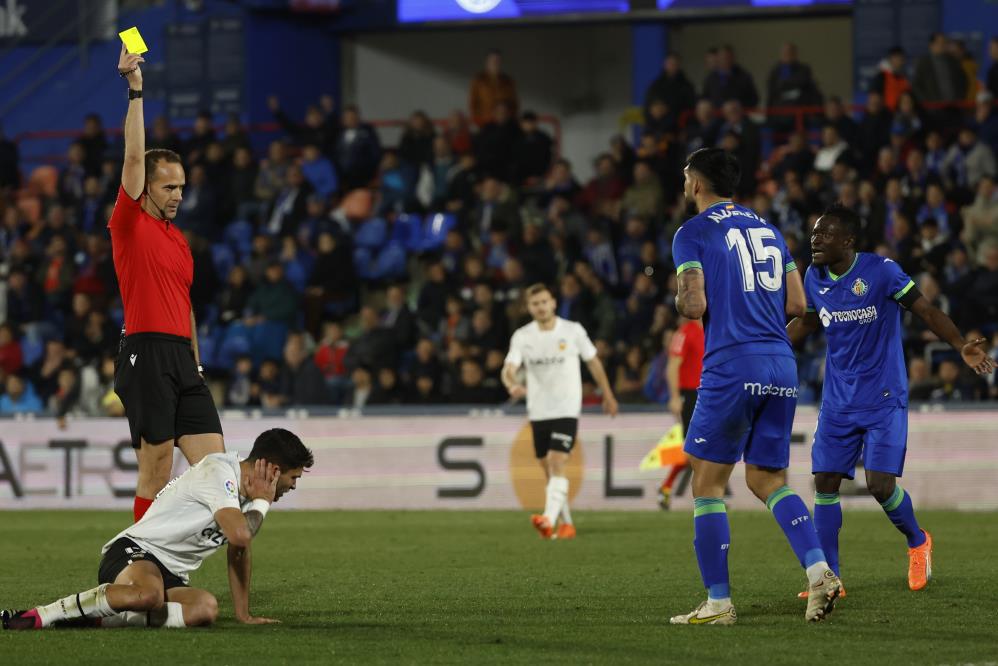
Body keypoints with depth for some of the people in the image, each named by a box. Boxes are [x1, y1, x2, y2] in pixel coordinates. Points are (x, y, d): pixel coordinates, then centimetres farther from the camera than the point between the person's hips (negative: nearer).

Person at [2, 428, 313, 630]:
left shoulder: (246, 488, 18)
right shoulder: (219, 470, -13)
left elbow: (239, 551, 28)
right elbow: (240, 535, -25)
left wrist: (243, 614, 25)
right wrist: (261, 503, -6)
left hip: (170, 574, 9)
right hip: (133, 552, -9)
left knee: (206, 608, -24)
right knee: (149, 594, -43)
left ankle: (97, 618, -20)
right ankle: (39, 615, -29)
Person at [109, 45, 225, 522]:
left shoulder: (178, 239, 20)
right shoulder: (130, 225, 0)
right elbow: (134, 158, -11)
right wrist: (135, 92, -14)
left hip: (183, 357, 7)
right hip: (146, 353, -7)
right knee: (156, 471, -6)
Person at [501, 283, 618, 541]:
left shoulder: (573, 331, -3)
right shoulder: (522, 336, 1)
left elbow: (593, 362, 9)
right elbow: (508, 369, -10)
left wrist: (607, 395, 16)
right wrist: (513, 385, -33)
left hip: (566, 410, -4)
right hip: (538, 412, 4)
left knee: (557, 464, -20)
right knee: (549, 470, 10)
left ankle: (549, 520, -33)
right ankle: (566, 524, 24)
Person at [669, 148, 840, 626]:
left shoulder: (693, 233, -1)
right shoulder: (767, 229, 18)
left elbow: (693, 306, -10)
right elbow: (797, 304, 16)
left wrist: (679, 300, 11)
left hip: (731, 366, -6)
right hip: (782, 365, 6)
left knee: (707, 482, 4)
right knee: (767, 480, 13)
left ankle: (718, 602, 1)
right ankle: (819, 571, -8)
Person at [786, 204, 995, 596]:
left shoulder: (881, 271, -14)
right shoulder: (814, 278, 3)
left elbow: (927, 312, -12)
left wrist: (962, 347, -26)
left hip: (884, 399, -5)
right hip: (838, 401, 5)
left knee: (880, 484, -12)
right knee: (825, 483, -3)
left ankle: (918, 542, 18)